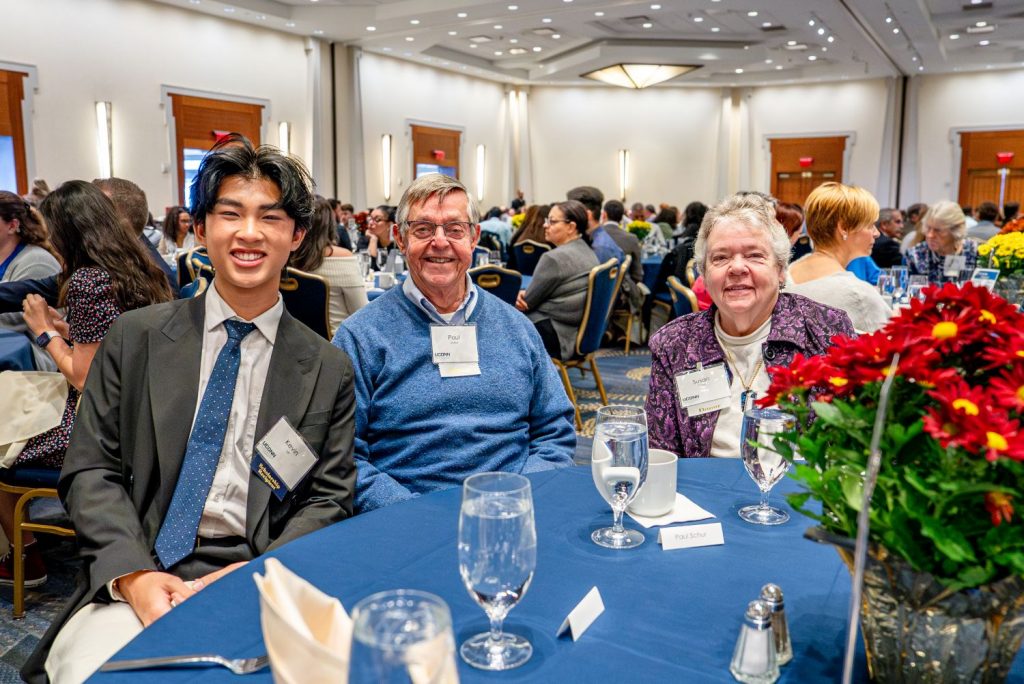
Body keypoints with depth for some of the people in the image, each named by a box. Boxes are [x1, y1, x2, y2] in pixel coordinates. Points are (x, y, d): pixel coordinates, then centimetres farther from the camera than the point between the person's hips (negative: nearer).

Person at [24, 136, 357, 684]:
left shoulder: (328, 370, 4)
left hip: (261, 581, 0)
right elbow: (90, 471, 4)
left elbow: (327, 500, 3)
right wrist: (133, 574, -11)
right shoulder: (136, 338, 6)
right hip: (131, 578, 1)